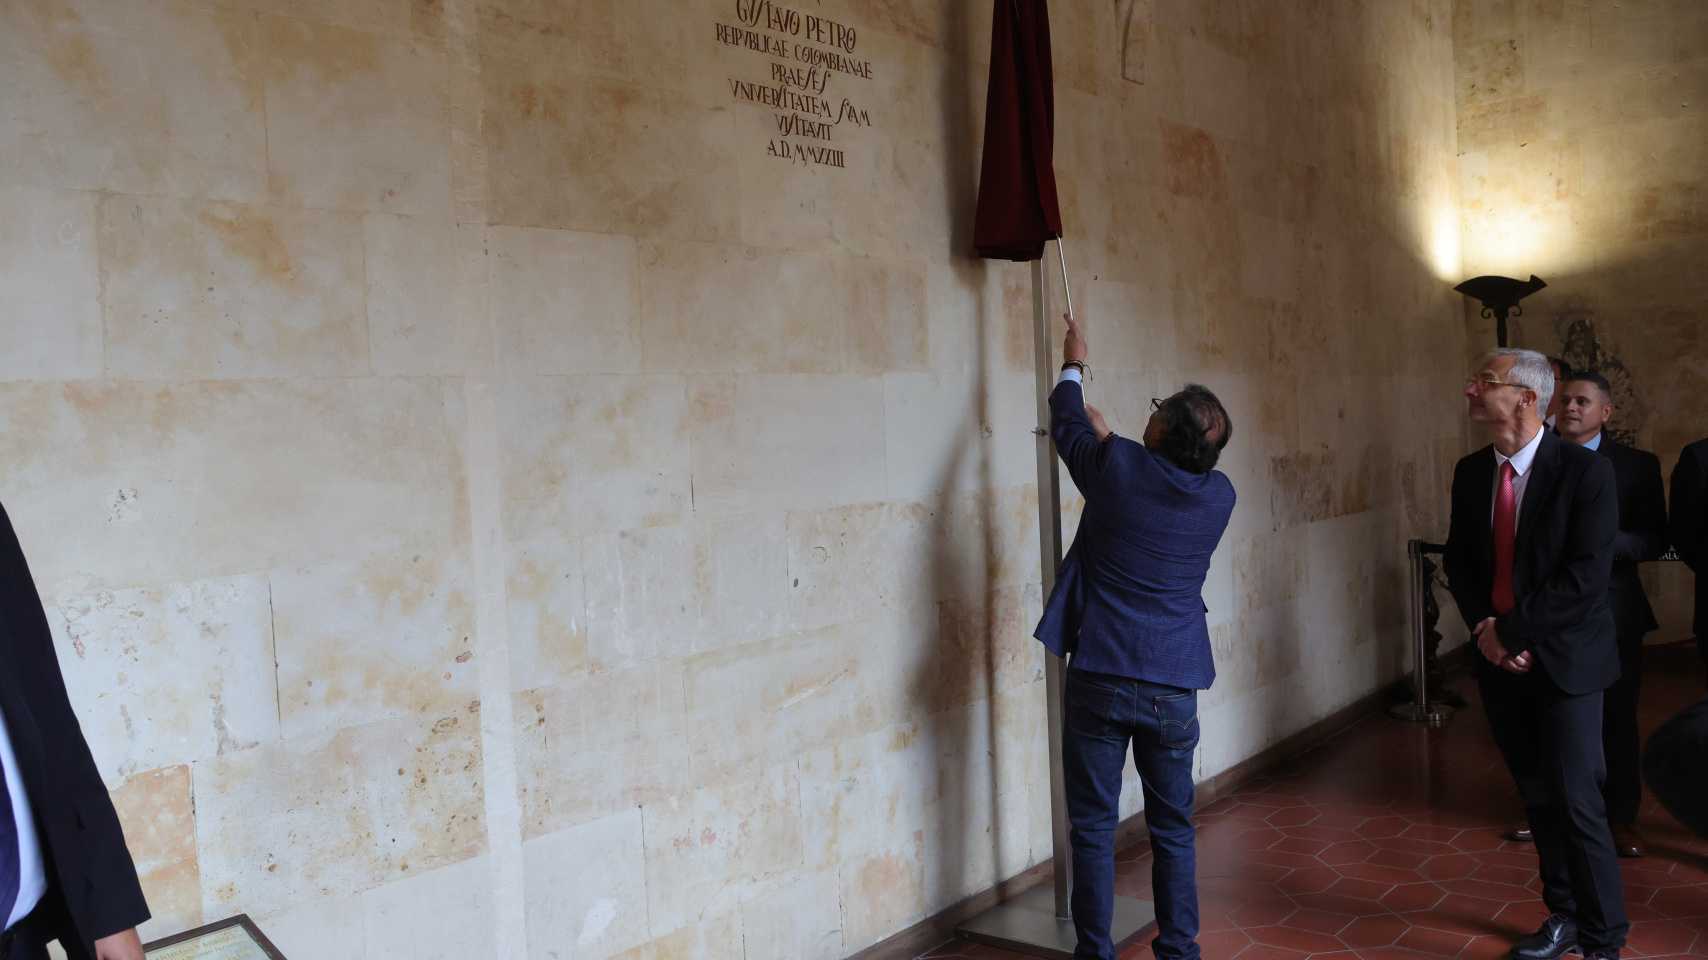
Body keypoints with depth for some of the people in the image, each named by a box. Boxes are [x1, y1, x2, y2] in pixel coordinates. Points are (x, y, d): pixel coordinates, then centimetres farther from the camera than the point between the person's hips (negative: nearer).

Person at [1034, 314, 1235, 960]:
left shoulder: (1118, 468, -10)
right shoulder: (1219, 495, 0)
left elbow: (1066, 424, 11)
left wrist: (1073, 365, 28)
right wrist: (1108, 437, 32)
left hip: (1100, 680, -3)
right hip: (1174, 687, 3)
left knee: (1093, 828, 8)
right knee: (1173, 829, 15)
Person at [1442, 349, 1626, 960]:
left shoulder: (1586, 472, -13)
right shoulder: (1471, 472, 5)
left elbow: (1586, 576, -18)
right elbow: (1458, 560, 9)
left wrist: (1512, 630, -17)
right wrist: (1484, 628, -7)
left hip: (1562, 658, -5)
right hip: (1499, 658, 5)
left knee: (1575, 803, -4)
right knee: (1537, 797, 14)